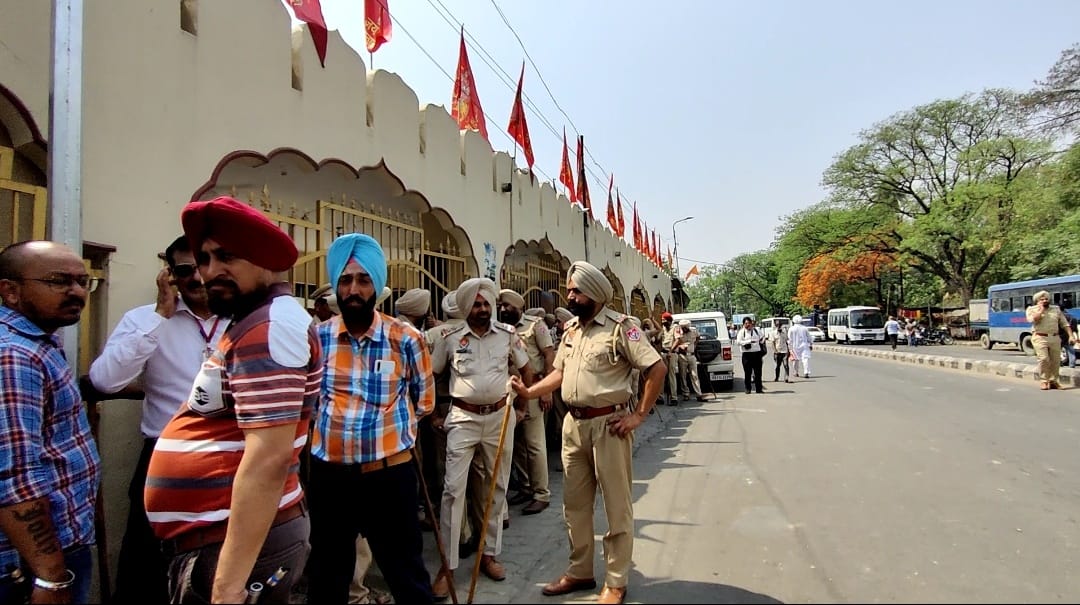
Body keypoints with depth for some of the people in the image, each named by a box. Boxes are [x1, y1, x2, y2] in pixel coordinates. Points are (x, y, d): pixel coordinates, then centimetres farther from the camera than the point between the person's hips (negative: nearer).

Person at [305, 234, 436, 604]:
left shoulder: (406, 338, -7)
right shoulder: (316, 337, -2)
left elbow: (425, 401, 6)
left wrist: (389, 428, 8)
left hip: (389, 472, -2)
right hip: (328, 472, 3)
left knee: (406, 573, 13)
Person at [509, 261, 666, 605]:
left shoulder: (619, 326, -11)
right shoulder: (570, 329, 11)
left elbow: (657, 368, -14)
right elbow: (560, 372, 15)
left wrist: (640, 415, -14)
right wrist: (529, 392, 0)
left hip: (608, 424, -7)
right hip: (573, 423, 7)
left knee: (616, 505, 6)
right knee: (574, 503, 16)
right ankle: (580, 572, 32)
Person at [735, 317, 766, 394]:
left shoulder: (756, 330, 11)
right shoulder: (741, 332, -2)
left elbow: (762, 337, 29)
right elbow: (738, 342, -15)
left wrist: (762, 341, 11)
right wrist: (749, 341, -19)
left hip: (757, 353, 3)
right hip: (747, 354, -3)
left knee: (758, 372, 5)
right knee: (747, 373, 0)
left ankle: (759, 388, 12)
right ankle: (748, 389, 9)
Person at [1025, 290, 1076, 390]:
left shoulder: (1056, 309, 16)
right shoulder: (1031, 309, 5)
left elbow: (1065, 324, 14)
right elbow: (1033, 320, -15)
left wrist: (1071, 335, 5)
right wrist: (1041, 310, -5)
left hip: (1055, 338, 4)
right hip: (1040, 338, -4)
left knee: (1056, 360, 3)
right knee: (1044, 359, -13)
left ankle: (1053, 381, 14)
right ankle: (1044, 381, -4)